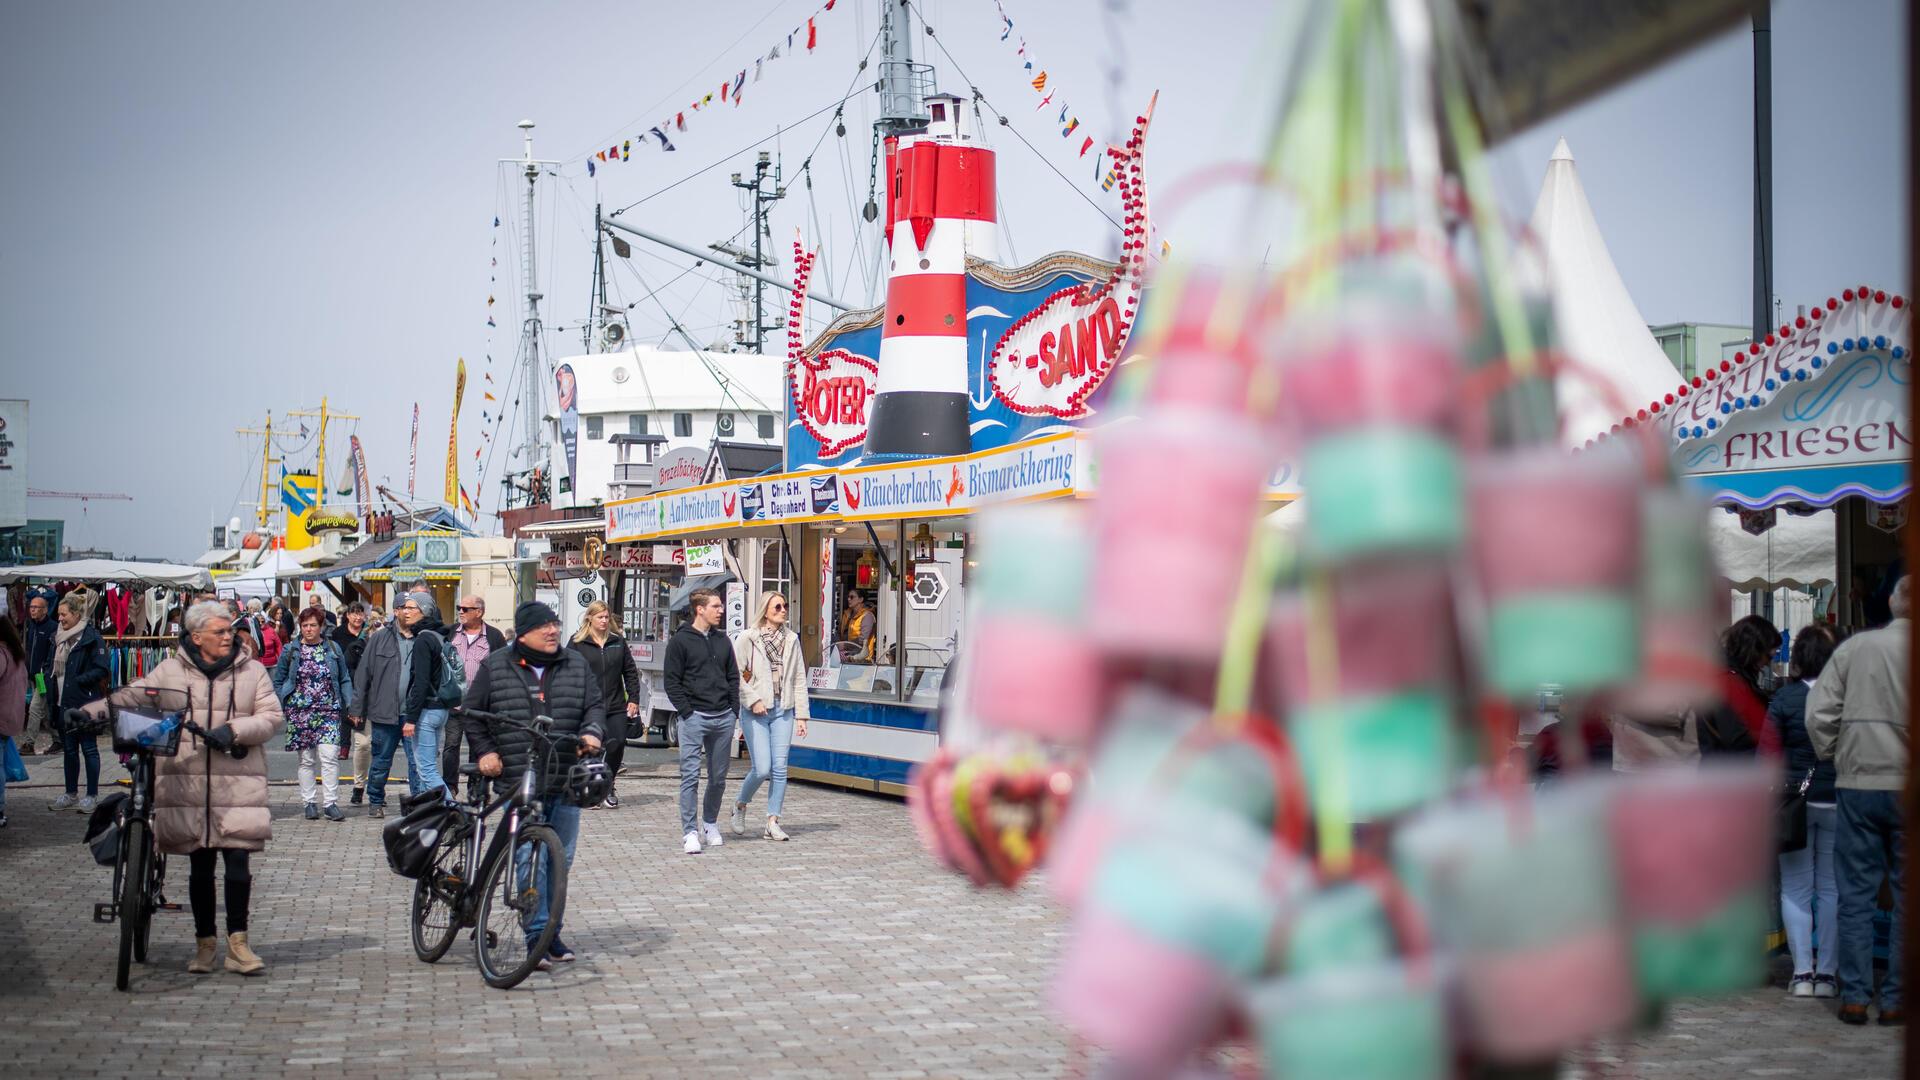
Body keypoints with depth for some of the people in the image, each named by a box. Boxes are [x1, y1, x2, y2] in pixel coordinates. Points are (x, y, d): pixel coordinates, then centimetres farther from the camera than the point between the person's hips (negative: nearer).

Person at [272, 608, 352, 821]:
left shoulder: (333, 649, 7)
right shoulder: (290, 651, 5)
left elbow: (345, 680, 11)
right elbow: (278, 682, 10)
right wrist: (278, 708, 2)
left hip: (328, 710, -1)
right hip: (299, 712, 1)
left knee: (329, 756, -11)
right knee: (306, 759, 5)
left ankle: (331, 803, -7)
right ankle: (309, 802, 13)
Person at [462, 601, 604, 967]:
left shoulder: (576, 665, 10)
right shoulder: (495, 667, 4)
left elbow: (595, 704, 11)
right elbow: (471, 713, 11)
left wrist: (592, 731, -9)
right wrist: (484, 750, 0)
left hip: (566, 783, 3)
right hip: (518, 784, -3)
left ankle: (552, 932, 22)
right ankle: (536, 936, -4)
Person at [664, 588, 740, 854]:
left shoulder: (722, 640, 14)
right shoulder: (680, 641, -2)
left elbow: (733, 677, 18)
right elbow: (672, 682, -4)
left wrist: (734, 711, 8)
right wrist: (687, 712, -11)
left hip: (723, 718, 5)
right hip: (695, 717, -5)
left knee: (718, 777, 10)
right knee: (690, 775, -8)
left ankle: (710, 824, 27)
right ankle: (690, 832, -6)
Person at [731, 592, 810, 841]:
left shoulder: (791, 640, 9)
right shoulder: (748, 639, -4)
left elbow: (799, 680, 9)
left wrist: (801, 715, 5)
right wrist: (753, 700, -13)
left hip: (783, 710, 4)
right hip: (757, 712, -4)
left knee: (780, 768, 1)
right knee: (762, 769, -8)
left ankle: (773, 822, 8)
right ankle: (740, 804, 20)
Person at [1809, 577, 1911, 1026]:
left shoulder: (1855, 647, -1)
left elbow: (1819, 713, -2)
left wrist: (1833, 759, 11)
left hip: (1857, 786, 2)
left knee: (1856, 896, 8)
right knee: (1908, 898, 8)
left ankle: (1854, 997, 9)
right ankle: (1895, 1000, 10)